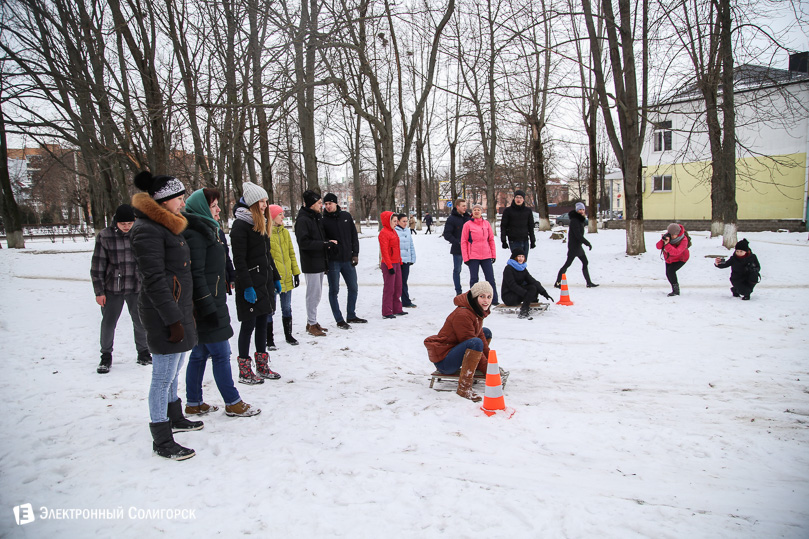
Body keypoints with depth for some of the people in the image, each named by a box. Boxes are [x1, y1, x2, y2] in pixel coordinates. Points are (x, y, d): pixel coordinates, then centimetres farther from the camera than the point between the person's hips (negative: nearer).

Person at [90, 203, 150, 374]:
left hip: (136, 288, 1)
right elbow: (97, 265, -2)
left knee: (140, 321, 7)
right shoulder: (104, 236, -6)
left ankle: (143, 353, 26)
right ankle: (106, 356, 26)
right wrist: (99, 291, -3)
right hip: (112, 289, -1)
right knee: (108, 322, 8)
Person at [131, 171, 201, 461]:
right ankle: (161, 440, 10)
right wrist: (173, 320, -20)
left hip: (179, 309, 10)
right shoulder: (148, 230, -15)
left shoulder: (169, 226, 16)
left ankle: (174, 418, 38)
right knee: (164, 376, -1)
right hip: (163, 314, -10)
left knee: (172, 372, 22)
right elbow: (154, 281, -20)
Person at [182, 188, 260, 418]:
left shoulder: (206, 230, 18)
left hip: (212, 303, 10)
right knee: (221, 354, -3)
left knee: (200, 354, 14)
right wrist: (208, 308, -23)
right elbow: (195, 274, -21)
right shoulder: (195, 234, -14)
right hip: (207, 305, -10)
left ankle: (194, 403, 23)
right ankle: (233, 403, 6)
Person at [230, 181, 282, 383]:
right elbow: (239, 260, -17)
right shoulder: (240, 225, -13)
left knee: (262, 323, 13)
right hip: (251, 283, -9)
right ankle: (244, 372, 9)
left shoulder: (261, 223, 15)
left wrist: (275, 278, 19)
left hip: (265, 281, 9)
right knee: (249, 325, -1)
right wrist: (247, 286, -20)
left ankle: (262, 366, 24)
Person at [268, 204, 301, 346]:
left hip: (287, 278, 6)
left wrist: (296, 273, 13)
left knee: (287, 308, 15)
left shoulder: (285, 232, 12)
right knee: (270, 310, 3)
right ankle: (269, 339, 14)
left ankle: (289, 335, 27)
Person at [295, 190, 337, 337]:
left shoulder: (317, 218, 15)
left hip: (320, 263, 9)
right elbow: (304, 242, -21)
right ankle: (312, 324, 6)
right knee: (313, 294, -4)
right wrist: (325, 243, -21)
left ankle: (312, 321, 25)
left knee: (317, 294, 14)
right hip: (311, 264, -9)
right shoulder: (303, 220, -14)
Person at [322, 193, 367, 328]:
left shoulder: (346, 216, 6)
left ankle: (351, 316, 26)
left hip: (348, 259, 4)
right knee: (334, 290, 2)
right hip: (332, 261, -4)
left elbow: (354, 236, 9)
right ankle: (339, 320, 11)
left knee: (353, 288, 11)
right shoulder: (323, 220, -3)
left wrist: (355, 253, 3)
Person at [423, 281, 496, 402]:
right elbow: (473, 343, -24)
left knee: (486, 332, 16)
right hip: (443, 360, -10)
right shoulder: (462, 315, -24)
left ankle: (471, 370, 10)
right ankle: (464, 387, -28)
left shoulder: (477, 312, 7)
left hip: (454, 349, 10)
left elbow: (480, 336, 14)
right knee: (476, 342, -34)